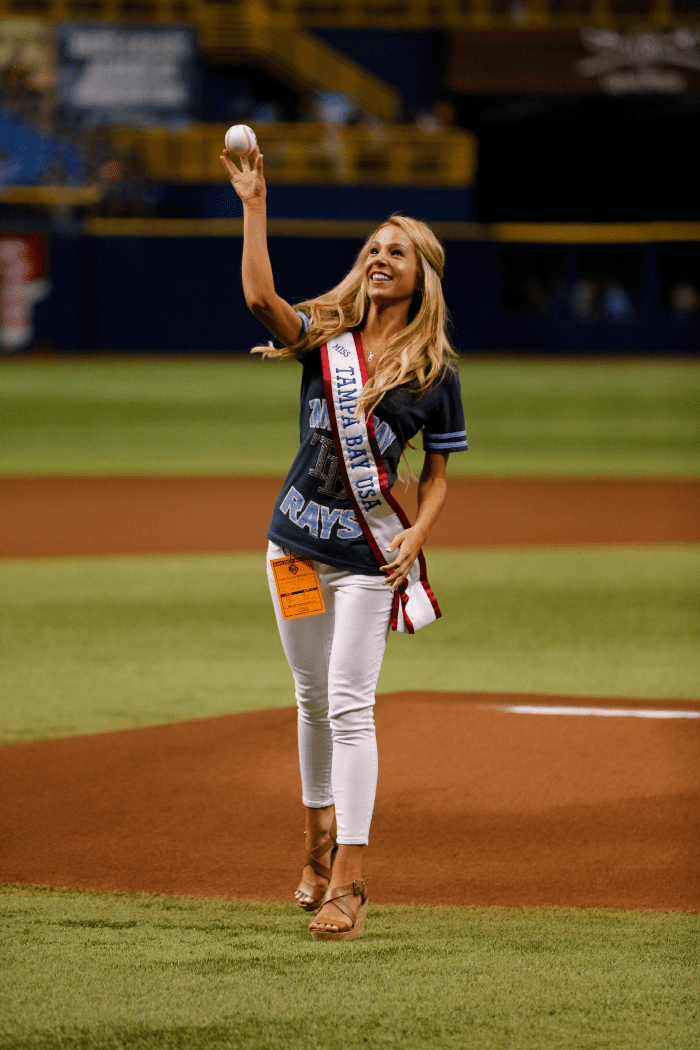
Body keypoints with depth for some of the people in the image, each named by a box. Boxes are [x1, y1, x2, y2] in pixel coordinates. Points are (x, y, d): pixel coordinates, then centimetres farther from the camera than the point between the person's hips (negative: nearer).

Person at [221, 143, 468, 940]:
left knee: (349, 706, -10)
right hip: (296, 541, 4)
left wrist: (418, 533, -14)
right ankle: (319, 847, 32)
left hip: (370, 553, -3)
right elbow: (259, 297, -16)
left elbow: (438, 474, 4)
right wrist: (253, 204, -21)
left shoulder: (435, 372, -1)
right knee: (312, 700, 15)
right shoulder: (325, 336, 4)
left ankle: (347, 882, -12)